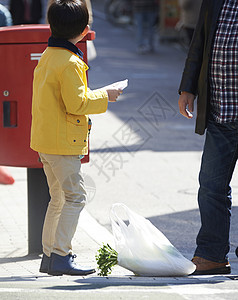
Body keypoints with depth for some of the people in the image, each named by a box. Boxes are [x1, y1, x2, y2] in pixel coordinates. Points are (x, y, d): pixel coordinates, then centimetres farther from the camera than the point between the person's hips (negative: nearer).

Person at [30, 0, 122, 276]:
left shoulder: (47, 57, 12)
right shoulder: (70, 63, -18)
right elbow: (77, 103, -20)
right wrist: (105, 96, -8)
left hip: (44, 139, 10)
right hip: (62, 142, -10)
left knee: (59, 199, 16)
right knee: (75, 197, -7)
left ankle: (49, 254, 20)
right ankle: (60, 257, -10)